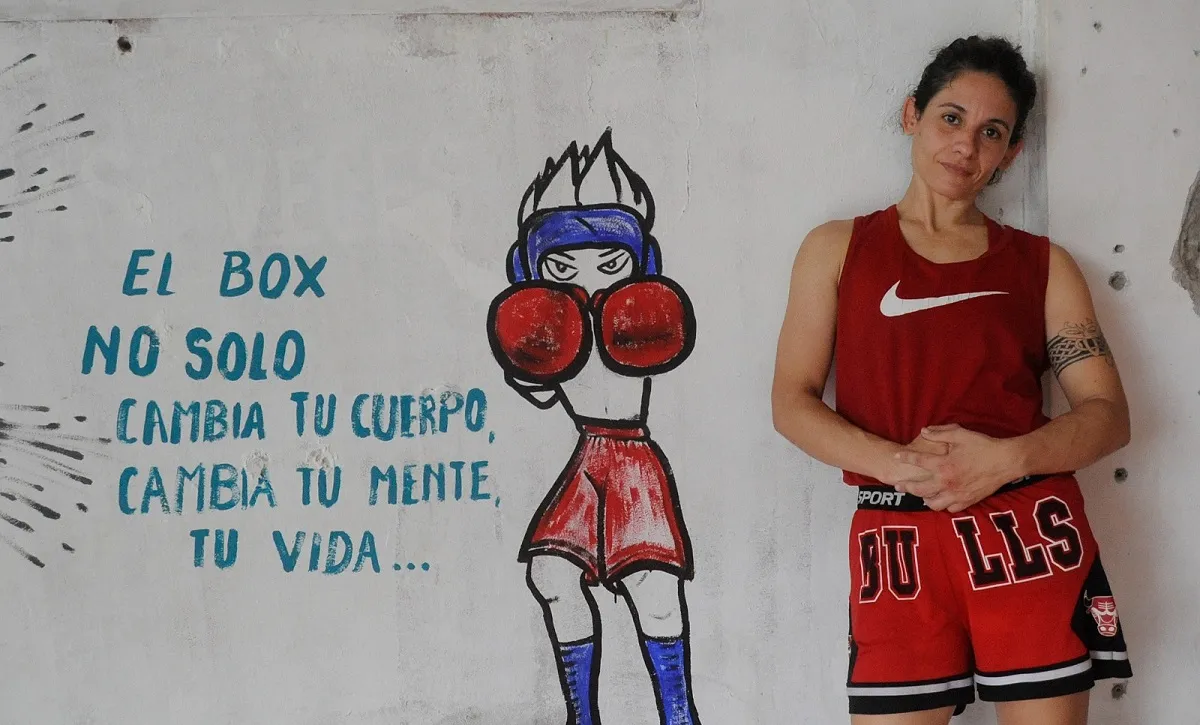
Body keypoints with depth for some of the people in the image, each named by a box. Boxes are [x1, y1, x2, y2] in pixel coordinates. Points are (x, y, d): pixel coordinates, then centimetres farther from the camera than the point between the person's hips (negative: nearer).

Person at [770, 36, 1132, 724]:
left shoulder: (1043, 264, 12)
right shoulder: (838, 249, 11)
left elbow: (1109, 414, 5)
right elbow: (792, 401, 4)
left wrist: (1004, 459, -14)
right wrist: (896, 462, -13)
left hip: (1030, 535, 1)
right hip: (899, 543, -1)